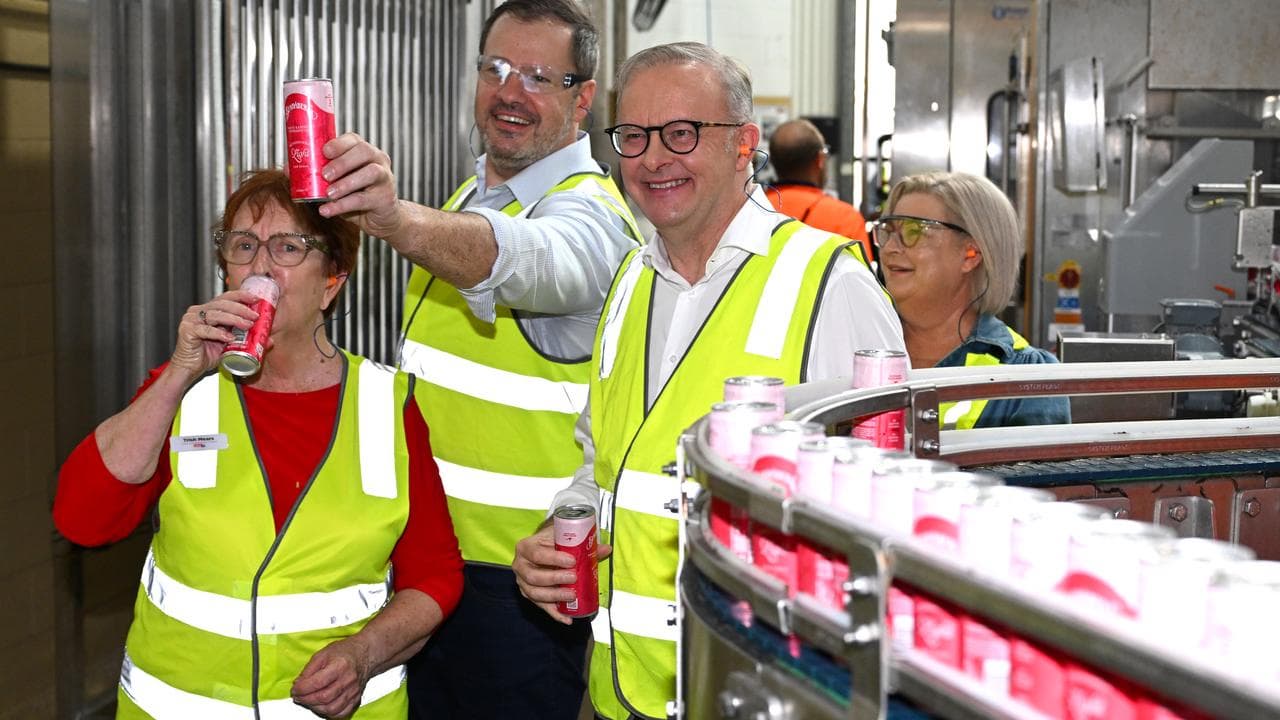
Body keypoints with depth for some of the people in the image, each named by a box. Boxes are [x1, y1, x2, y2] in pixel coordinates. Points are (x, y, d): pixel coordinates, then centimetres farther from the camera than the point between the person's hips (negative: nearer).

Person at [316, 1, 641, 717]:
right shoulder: (475, 193, 12)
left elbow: (523, 259, -43)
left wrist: (396, 220, -60)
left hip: (517, 569, -8)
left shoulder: (587, 211, -17)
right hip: (429, 545, 8)